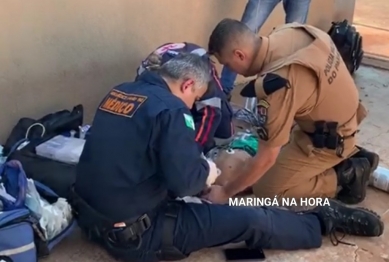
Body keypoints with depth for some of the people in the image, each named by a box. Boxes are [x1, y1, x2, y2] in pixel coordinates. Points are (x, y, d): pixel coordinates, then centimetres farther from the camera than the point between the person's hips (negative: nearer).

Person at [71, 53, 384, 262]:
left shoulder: (119, 92, 6)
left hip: (92, 218, 9)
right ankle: (323, 222, 21)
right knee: (251, 220, -1)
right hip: (134, 235, -9)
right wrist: (206, 171, -1)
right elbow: (185, 181, -24)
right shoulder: (170, 110, -20)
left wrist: (195, 167, 18)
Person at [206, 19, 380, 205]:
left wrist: (226, 192, -14)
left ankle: (346, 175, 2)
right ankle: (352, 155, 19)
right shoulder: (290, 32, -13)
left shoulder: (276, 84, -35)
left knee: (265, 189, 0)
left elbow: (267, 158, -26)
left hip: (329, 139, -8)